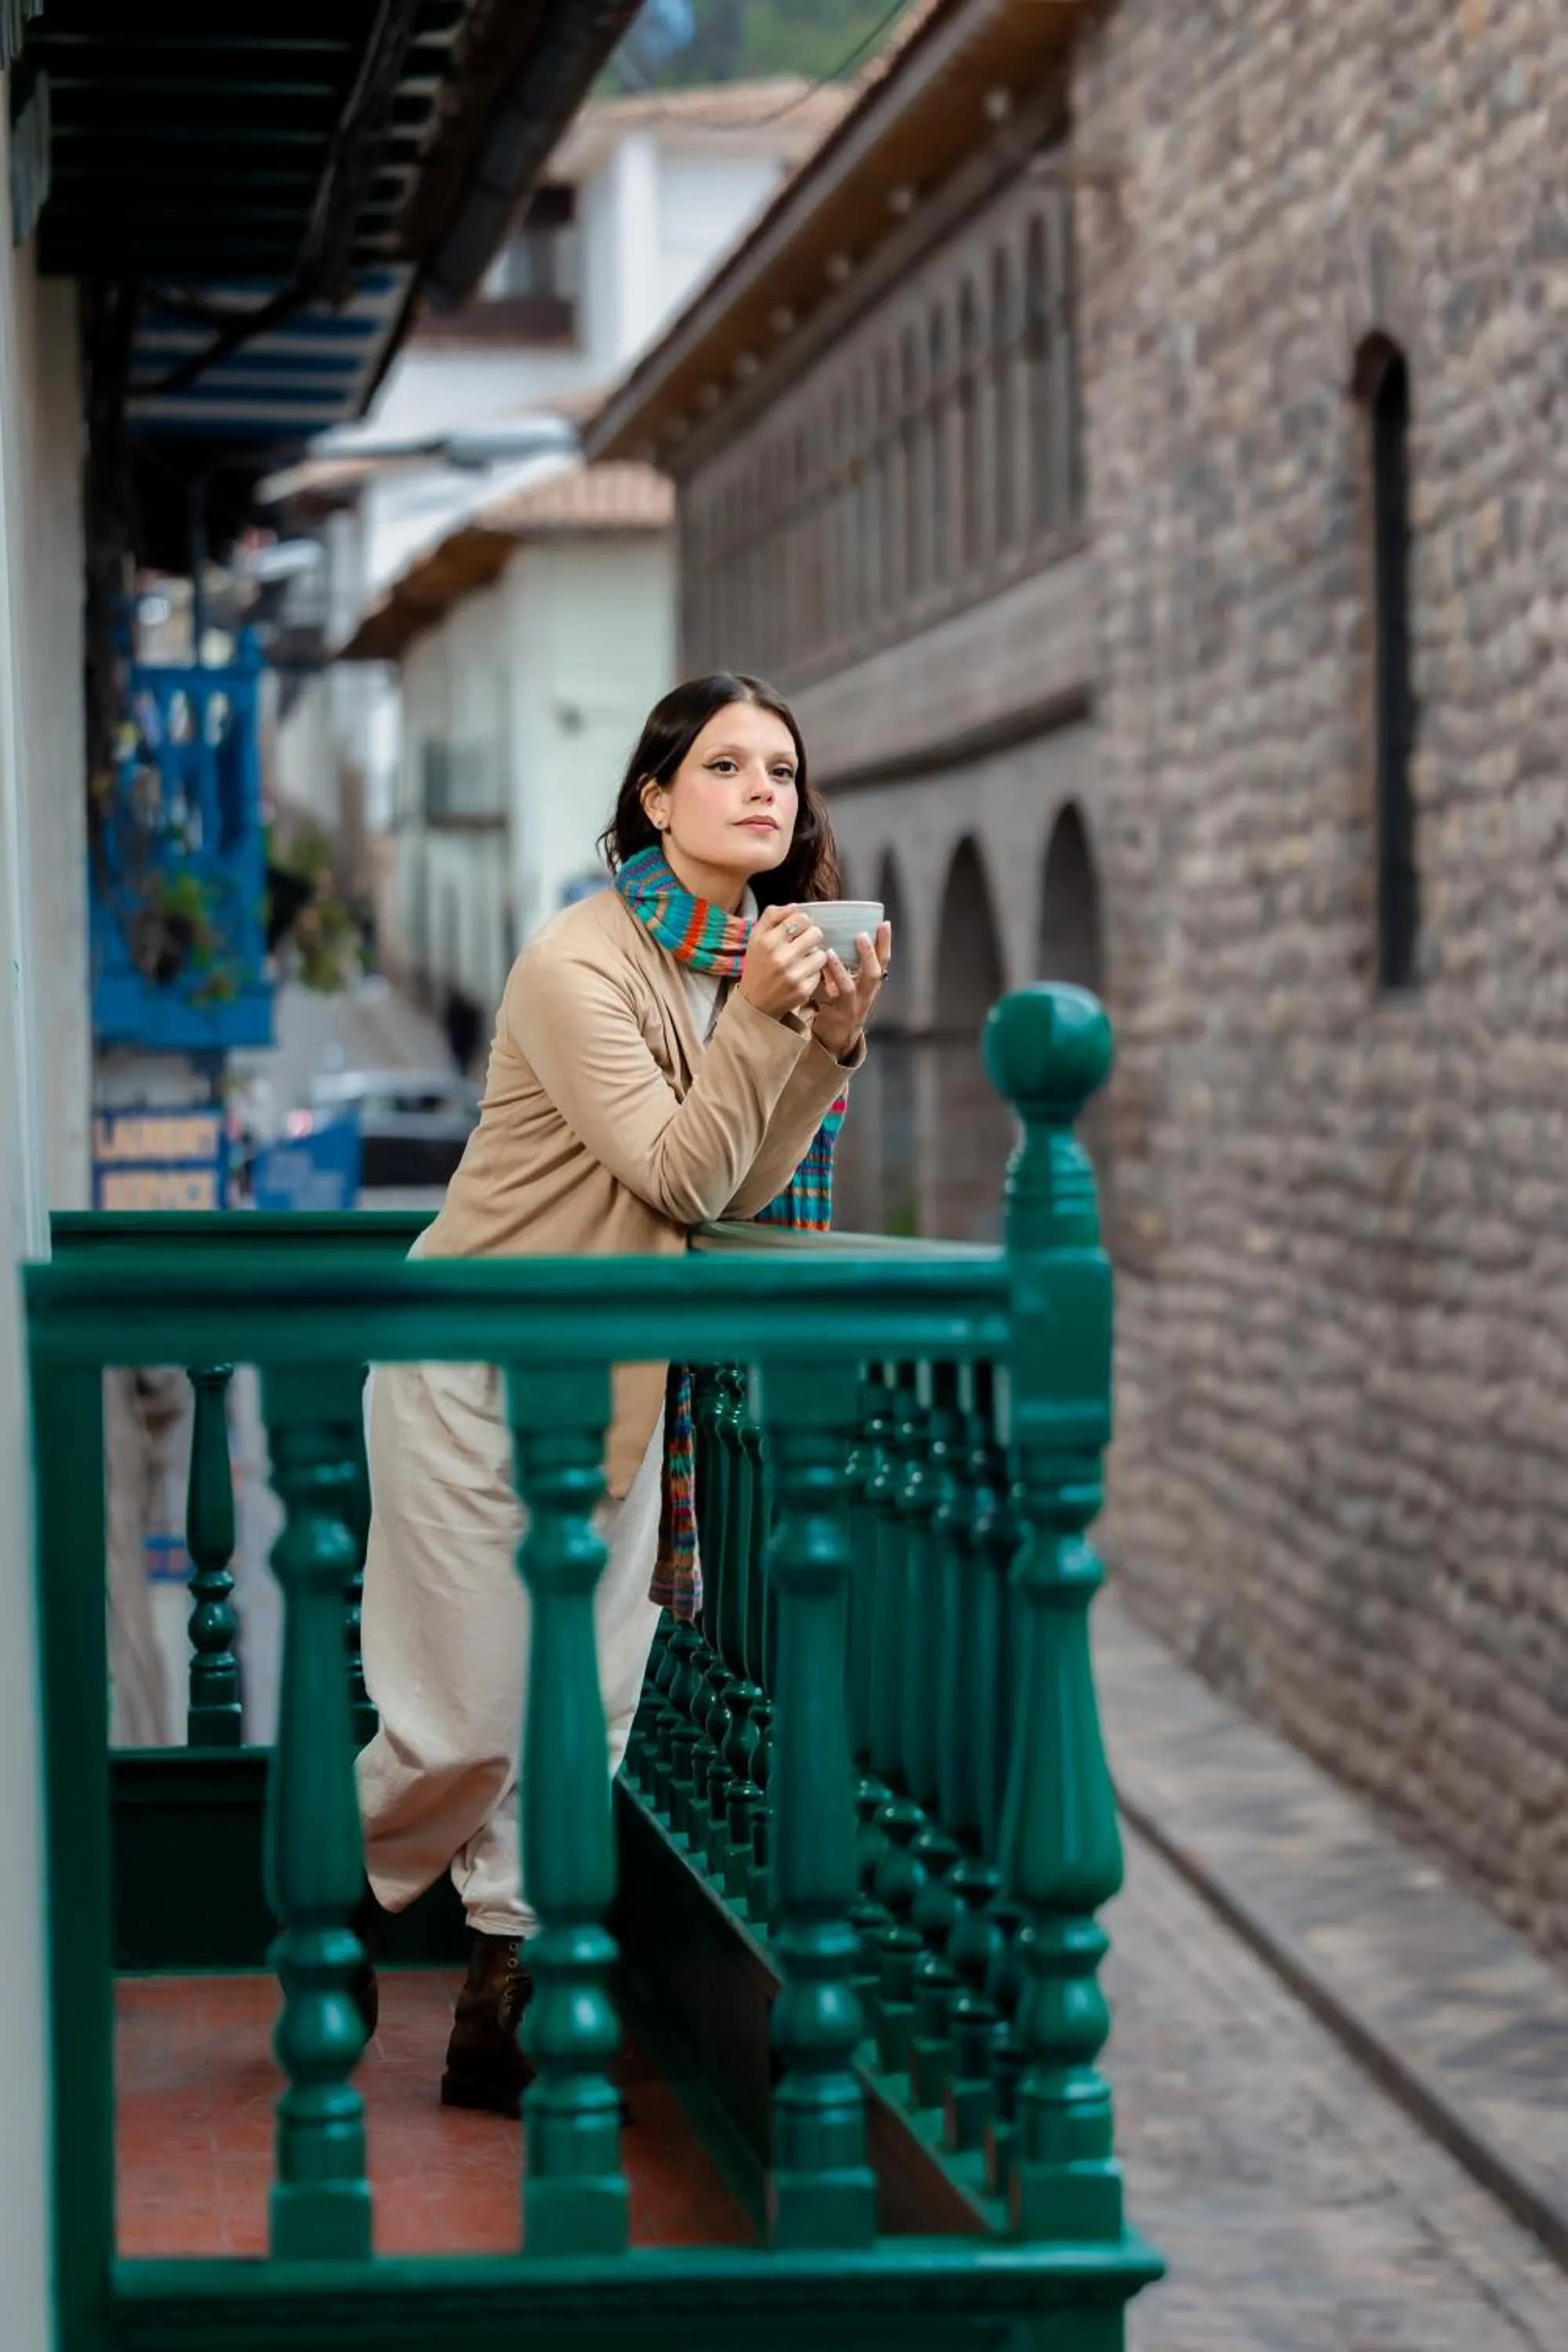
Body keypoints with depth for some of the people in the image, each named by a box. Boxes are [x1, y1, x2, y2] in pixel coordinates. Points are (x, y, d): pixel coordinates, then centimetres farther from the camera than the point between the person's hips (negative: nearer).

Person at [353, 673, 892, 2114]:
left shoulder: (755, 958, 4)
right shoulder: (580, 965, -20)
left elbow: (747, 1191, 2)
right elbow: (682, 1180, -20)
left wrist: (833, 1038, -9)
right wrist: (761, 1022, -28)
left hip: (617, 1375, 7)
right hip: (478, 1362, -7)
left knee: (584, 1713, 5)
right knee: (467, 1722, -1)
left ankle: (508, 2012, 13)